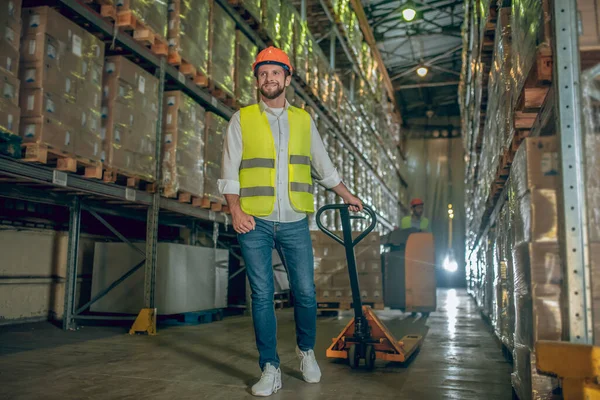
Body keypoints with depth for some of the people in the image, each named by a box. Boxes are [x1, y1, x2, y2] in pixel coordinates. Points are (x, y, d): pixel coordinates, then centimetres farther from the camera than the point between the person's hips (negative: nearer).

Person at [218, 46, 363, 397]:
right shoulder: (242, 120, 5)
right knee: (262, 296, 1)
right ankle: (271, 370, 13)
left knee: (306, 293, 2)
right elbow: (230, 172, 2)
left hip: (295, 223, 2)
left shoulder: (304, 120, 11)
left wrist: (348, 196, 23)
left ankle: (306, 351, 28)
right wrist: (236, 211, -10)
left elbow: (323, 165, 20)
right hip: (255, 223, -1)